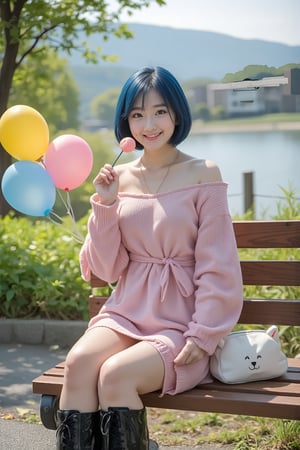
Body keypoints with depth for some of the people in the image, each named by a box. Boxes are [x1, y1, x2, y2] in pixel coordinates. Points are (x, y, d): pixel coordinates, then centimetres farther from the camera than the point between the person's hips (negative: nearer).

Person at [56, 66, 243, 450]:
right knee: (78, 361, -25)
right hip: (126, 312, 4)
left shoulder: (202, 175, -3)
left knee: (116, 373, -28)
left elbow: (217, 270, -4)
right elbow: (107, 270, 7)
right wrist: (105, 205, -4)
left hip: (180, 323, -3)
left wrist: (204, 337, -9)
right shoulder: (119, 178, 8)